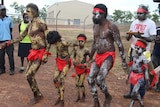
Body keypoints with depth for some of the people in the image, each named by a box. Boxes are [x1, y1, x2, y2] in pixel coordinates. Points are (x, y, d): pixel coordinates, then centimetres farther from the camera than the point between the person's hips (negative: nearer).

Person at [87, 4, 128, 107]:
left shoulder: (111, 26, -16)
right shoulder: (95, 26, 7)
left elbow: (120, 44, -14)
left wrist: (124, 61, -13)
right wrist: (91, 57, 24)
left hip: (108, 56, -8)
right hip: (98, 56, 8)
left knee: (99, 79, -20)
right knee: (91, 79, 4)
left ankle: (108, 97, 10)